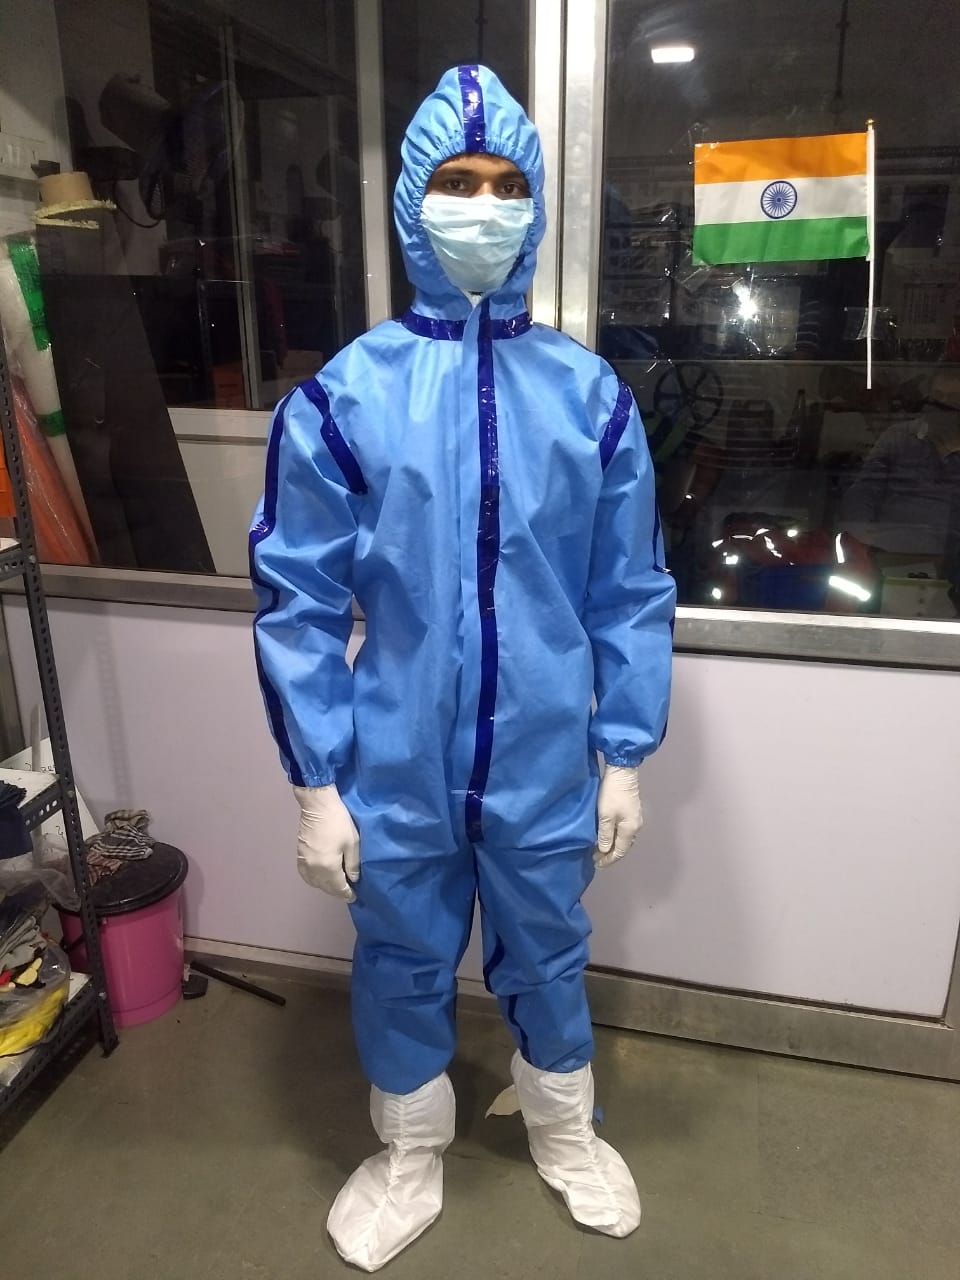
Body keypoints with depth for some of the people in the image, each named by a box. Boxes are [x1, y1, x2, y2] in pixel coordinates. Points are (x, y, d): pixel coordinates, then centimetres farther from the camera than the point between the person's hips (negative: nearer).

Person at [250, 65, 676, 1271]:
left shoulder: (590, 394, -5)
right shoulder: (344, 395, -9)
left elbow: (630, 594, -1)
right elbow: (299, 598, -7)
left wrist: (624, 755, 0)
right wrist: (317, 782, -7)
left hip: (545, 768, 1)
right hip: (396, 771, 0)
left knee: (545, 958, 22)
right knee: (401, 969, 20)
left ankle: (565, 1134, 54)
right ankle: (410, 1159, 51)